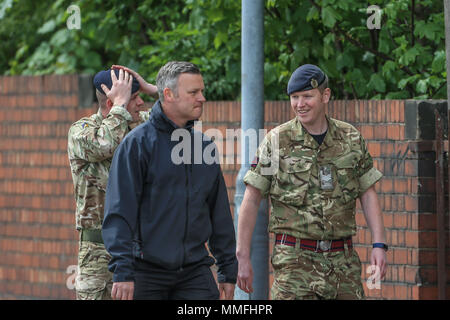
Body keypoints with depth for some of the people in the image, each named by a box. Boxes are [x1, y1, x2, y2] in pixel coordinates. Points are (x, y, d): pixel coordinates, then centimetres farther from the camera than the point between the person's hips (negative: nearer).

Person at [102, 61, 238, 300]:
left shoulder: (204, 146, 12)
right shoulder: (137, 143, -5)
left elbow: (220, 215, 19)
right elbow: (119, 212, -11)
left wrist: (228, 271, 15)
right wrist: (122, 272, -18)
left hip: (195, 272, 4)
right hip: (147, 273, -4)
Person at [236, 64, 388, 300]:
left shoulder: (351, 139, 8)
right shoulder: (277, 141, -1)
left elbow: (368, 195, 11)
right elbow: (251, 200, 0)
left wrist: (379, 245, 0)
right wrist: (243, 257, -5)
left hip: (343, 261, 3)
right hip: (295, 260, -3)